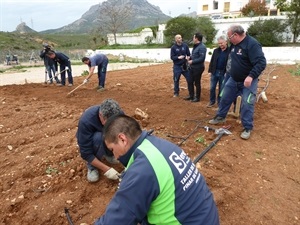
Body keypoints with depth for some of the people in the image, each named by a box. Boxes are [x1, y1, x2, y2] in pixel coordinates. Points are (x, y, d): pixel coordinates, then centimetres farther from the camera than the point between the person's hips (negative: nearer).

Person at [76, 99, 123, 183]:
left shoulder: (119, 115, -29)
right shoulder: (86, 121, -38)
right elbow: (85, 153, -33)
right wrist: (106, 169, -36)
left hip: (108, 139, 3)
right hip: (89, 140, -3)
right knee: (98, 137, -38)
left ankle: (108, 153, 0)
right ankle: (92, 166, -13)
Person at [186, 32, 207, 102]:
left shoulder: (202, 47, -18)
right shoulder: (195, 46, 11)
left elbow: (202, 58, -23)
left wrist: (192, 61, -19)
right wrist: (190, 58, 2)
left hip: (198, 68, -9)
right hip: (192, 67, 9)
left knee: (197, 83, 2)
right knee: (191, 81, 15)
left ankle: (197, 97, 15)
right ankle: (191, 95, 28)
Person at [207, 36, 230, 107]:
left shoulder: (229, 51, -6)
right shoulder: (216, 51, 6)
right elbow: (212, 61, 9)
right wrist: (210, 71, 3)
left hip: (223, 73, -3)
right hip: (214, 72, 3)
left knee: (221, 89, 8)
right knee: (212, 88, 7)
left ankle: (219, 102, 21)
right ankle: (212, 101, 22)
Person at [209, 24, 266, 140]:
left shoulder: (252, 44, -22)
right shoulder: (234, 44, 4)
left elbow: (261, 62, -28)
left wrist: (251, 76, -39)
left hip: (248, 81, -8)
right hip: (233, 79, 8)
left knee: (247, 105, -5)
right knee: (225, 99, 14)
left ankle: (247, 129, 7)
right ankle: (220, 117, 33)